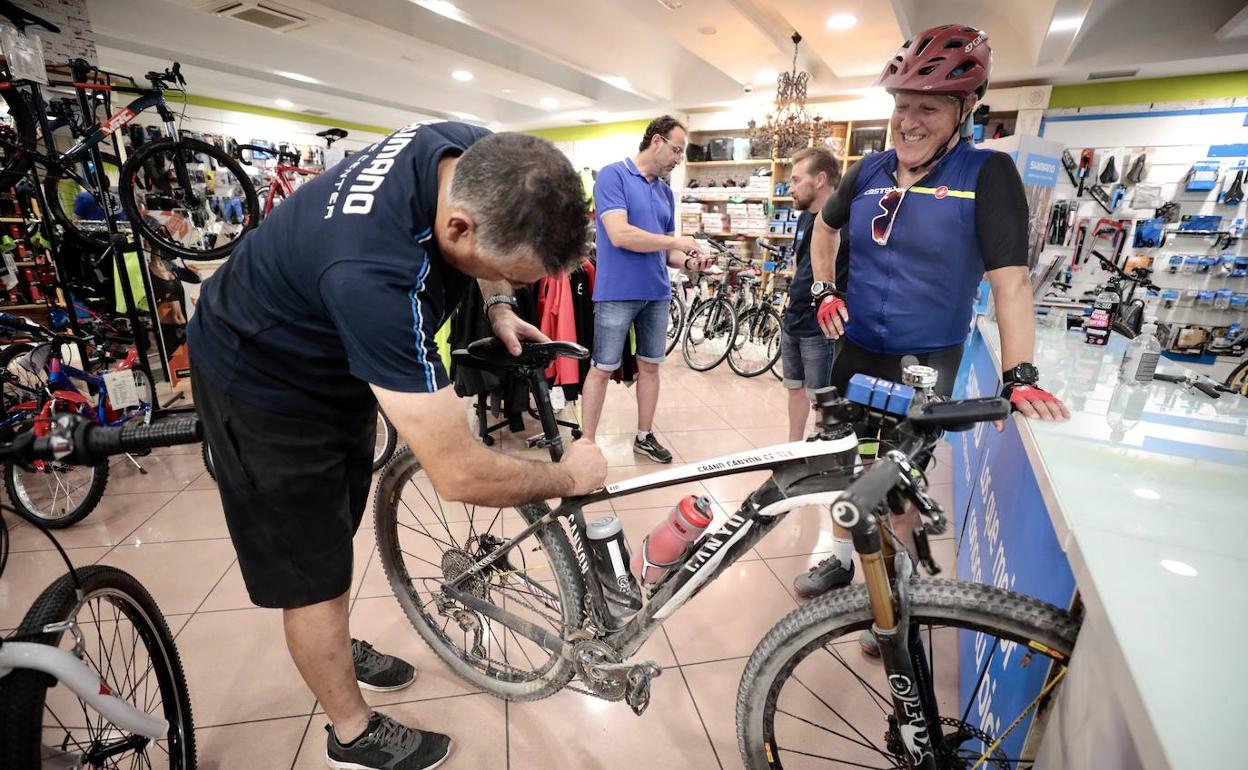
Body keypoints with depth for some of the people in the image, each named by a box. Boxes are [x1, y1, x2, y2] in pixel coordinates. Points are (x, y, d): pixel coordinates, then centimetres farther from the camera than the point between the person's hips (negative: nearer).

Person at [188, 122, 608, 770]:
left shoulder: (482, 158, -21)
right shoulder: (375, 274, -45)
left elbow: (503, 244, 6)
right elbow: (459, 476, -40)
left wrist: (497, 307, -11)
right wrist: (568, 477, -23)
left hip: (336, 356, 8)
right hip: (266, 381, -7)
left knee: (336, 528, 23)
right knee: (311, 569, 5)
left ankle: (337, 652, 49)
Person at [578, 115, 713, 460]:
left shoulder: (666, 191, 14)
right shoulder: (612, 175, -7)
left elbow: (663, 251, 17)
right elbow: (620, 235, -20)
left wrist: (688, 261, -5)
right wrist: (677, 241, -13)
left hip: (657, 293, 7)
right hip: (617, 293, -7)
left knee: (650, 366, 12)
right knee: (603, 369, -1)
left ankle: (644, 436, 27)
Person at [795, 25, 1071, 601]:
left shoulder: (988, 174, -10)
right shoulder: (869, 171, 3)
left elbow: (1010, 279, -16)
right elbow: (825, 226, 21)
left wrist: (1020, 377, -23)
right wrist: (824, 290, 8)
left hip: (927, 364, -4)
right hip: (857, 352, 5)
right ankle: (841, 560, 38)